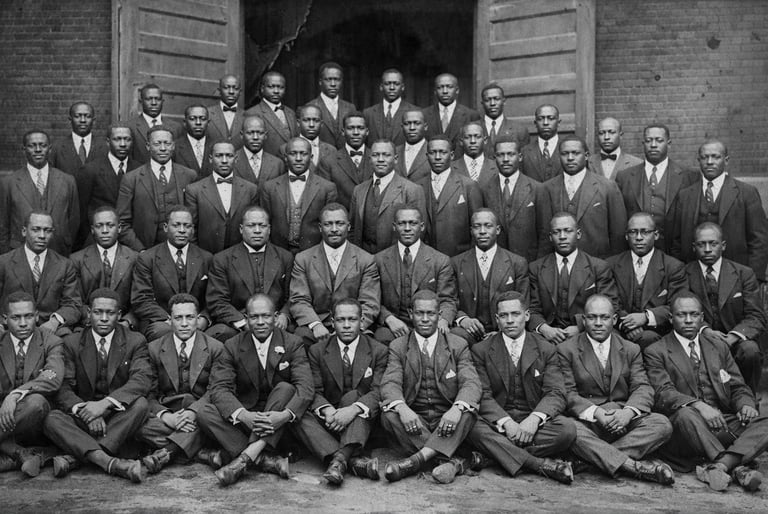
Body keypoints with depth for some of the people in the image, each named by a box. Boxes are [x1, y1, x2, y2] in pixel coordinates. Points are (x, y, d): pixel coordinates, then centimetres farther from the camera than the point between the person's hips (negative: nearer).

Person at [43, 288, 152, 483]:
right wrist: (85, 411, -25)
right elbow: (63, 388, -5)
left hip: (120, 417, -1)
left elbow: (142, 380, -14)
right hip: (83, 418, 1)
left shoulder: (135, 341, 2)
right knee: (51, 420, -28)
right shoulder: (72, 343, 5)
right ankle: (110, 462, -45)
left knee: (140, 403, -31)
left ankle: (74, 457, -34)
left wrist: (105, 403, -29)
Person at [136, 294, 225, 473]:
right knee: (140, 426, -32)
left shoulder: (215, 348, 3)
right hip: (167, 413, 1)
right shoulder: (154, 349, 7)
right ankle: (200, 451, -31)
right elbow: (149, 394, 2)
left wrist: (193, 411, -25)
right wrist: (165, 416, -20)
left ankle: (167, 452, -33)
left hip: (199, 412, -1)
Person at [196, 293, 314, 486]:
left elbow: (305, 386, -15)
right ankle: (266, 461, -33)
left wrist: (285, 415, -36)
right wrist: (243, 415, -32)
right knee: (205, 414, -22)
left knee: (285, 388, -29)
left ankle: (247, 456, -36)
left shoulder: (292, 344, -4)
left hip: (277, 420, -1)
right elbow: (219, 388, -12)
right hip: (246, 417, 2)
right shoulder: (233, 346, 0)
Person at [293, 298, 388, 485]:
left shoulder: (378, 351, 1)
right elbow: (314, 391, -4)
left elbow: (379, 392, -11)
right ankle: (354, 460, -43)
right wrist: (327, 410, -28)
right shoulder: (317, 351, 5)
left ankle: (340, 458, -44)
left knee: (353, 396, -30)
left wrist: (353, 410, -32)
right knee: (298, 415, -28)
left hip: (360, 422, -1)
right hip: (329, 419, 1)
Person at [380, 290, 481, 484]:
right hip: (412, 419, 0)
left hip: (448, 420, 0)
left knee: (468, 408, -29)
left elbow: (471, 383, -8)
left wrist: (457, 409, -31)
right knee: (389, 412, -29)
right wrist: (402, 408, -32)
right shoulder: (398, 347, 7)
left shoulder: (458, 345, 6)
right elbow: (390, 384, -8)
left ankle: (418, 459, -40)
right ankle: (451, 462, -34)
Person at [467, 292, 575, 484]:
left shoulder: (546, 350, 6)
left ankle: (499, 454, -24)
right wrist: (506, 422, -24)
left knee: (567, 428, -29)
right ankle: (540, 464, -34)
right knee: (472, 426, -33)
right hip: (498, 422, -1)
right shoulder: (481, 351, 4)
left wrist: (534, 419, -24)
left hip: (534, 421, 1)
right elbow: (483, 395, -5)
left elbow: (556, 394, -3)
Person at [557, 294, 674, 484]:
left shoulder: (631, 350, 15)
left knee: (662, 425, -24)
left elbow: (642, 388, 4)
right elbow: (568, 393, -3)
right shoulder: (566, 350, 6)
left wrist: (628, 412, -19)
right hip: (586, 421, -3)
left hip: (623, 420, 3)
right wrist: (596, 412, -21)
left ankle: (597, 458, -30)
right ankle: (633, 466, -36)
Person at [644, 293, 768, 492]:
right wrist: (698, 406, -27)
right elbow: (664, 394, -9)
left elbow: (738, 387, 17)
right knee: (686, 414, -38)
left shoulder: (719, 347, 21)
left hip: (723, 422, 4)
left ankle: (718, 466, -41)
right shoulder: (656, 352, 4)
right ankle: (736, 466, -38)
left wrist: (746, 405, -7)